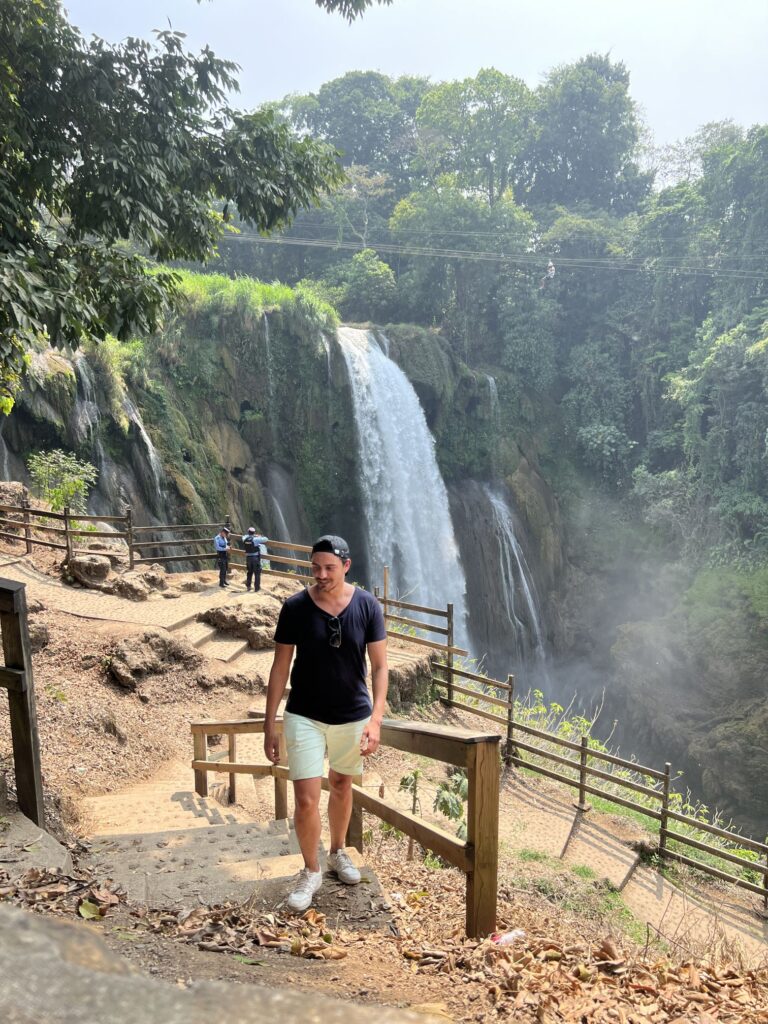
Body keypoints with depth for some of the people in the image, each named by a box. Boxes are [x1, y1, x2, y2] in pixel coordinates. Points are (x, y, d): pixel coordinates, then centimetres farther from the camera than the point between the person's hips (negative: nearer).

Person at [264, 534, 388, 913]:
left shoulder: (367, 606, -10)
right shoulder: (295, 607, -12)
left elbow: (379, 666, -7)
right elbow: (280, 667, -6)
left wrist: (375, 719, -17)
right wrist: (269, 725, -6)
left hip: (353, 717, 2)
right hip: (305, 717, -1)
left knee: (341, 786, 20)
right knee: (306, 799, -4)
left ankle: (338, 852, 45)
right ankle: (311, 871, 21)